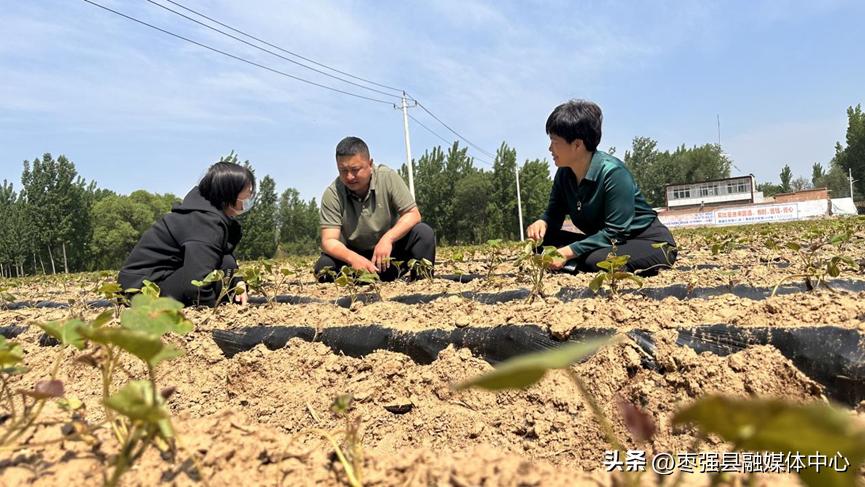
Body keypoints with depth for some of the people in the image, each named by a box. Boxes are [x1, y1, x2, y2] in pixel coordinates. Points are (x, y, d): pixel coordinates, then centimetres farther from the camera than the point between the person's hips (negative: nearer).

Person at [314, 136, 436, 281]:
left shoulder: (388, 177, -18)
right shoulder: (332, 194, -19)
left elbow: (413, 214, -16)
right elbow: (328, 241, -22)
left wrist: (388, 238, -34)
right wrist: (353, 258, -43)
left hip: (390, 247, 0)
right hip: (354, 253, 1)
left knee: (424, 233, -27)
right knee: (324, 266, -27)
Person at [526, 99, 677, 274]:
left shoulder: (612, 172, -25)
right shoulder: (564, 173, -4)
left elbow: (614, 233, -26)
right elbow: (554, 214, 4)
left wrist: (568, 252, -30)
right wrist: (542, 222, -21)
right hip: (603, 242, 7)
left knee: (594, 260, -37)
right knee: (543, 240, -9)